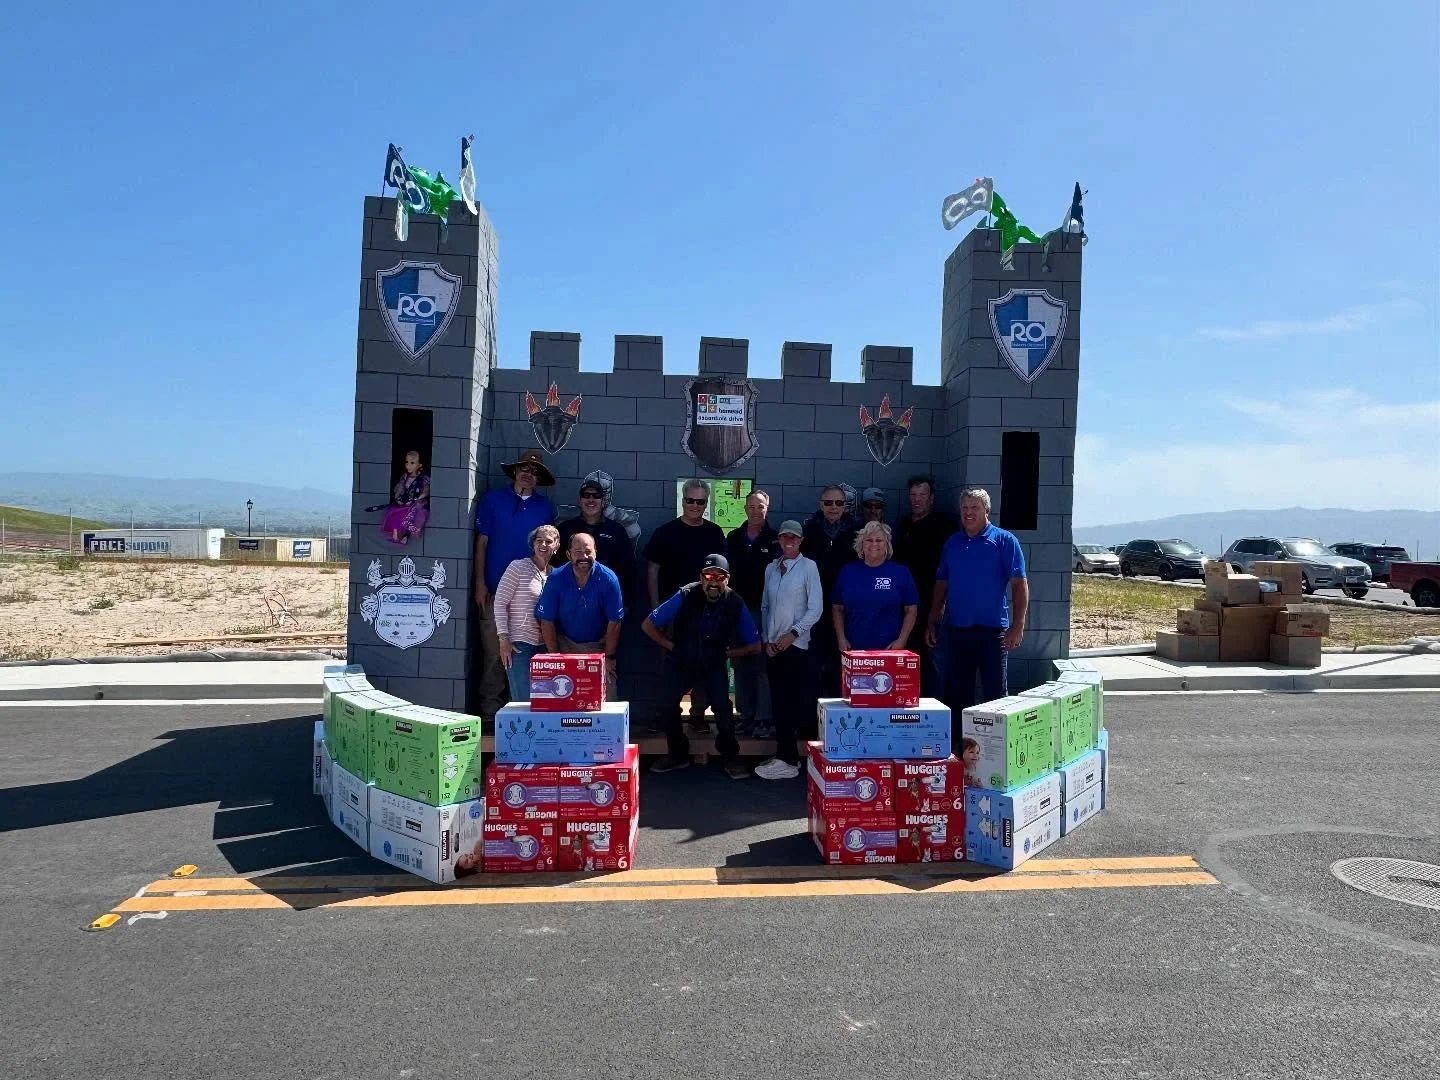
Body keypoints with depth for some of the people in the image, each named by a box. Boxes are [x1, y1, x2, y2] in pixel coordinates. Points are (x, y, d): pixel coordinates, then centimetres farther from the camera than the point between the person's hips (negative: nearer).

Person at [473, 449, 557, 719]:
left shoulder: (545, 507, 11)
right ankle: (491, 708, 5)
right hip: (496, 590, -2)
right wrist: (480, 583, -2)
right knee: (494, 651, -4)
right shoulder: (493, 499, 5)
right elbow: (481, 542, 5)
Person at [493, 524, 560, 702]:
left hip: (544, 645, 6)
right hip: (518, 644, -6)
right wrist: (503, 639, -12)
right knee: (524, 700, -7)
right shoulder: (518, 567, -4)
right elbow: (500, 602, -6)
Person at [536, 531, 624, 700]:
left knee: (607, 698, -9)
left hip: (598, 646, 0)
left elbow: (614, 622, -8)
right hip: (565, 644, 1)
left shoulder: (608, 578, -11)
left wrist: (608, 658, -9)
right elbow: (547, 622, -7)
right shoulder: (556, 579, -10)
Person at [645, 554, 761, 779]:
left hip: (714, 666, 0)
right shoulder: (686, 596, -22)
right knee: (666, 704, -13)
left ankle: (731, 758, 3)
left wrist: (726, 653, -7)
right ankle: (678, 754, 13)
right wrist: (672, 647, -10)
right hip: (681, 663, 0)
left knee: (723, 707, -19)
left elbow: (755, 646, -4)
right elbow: (648, 625, -13)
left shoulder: (735, 604, -17)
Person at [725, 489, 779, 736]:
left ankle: (763, 719, -1)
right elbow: (725, 572, 12)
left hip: (763, 608, -4)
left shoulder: (775, 540, -1)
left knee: (762, 665, -5)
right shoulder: (733, 538, 9)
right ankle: (745, 715, 17)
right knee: (740, 665, 8)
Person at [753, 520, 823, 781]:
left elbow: (816, 609, -7)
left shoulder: (808, 567, -5)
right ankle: (786, 757, 15)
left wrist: (792, 634, -11)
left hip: (798, 645, -5)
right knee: (780, 703, 7)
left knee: (802, 703, -5)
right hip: (774, 647, 5)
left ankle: (787, 760, -1)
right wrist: (767, 638, 5)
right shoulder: (771, 568, 11)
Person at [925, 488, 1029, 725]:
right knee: (955, 694, 11)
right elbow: (941, 585, 14)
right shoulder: (952, 543, 11)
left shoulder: (1004, 541, -3)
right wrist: (931, 624, 9)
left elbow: (1019, 584, -7)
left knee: (995, 694, 1)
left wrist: (1017, 625, -15)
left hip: (992, 631, -4)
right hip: (956, 630, 5)